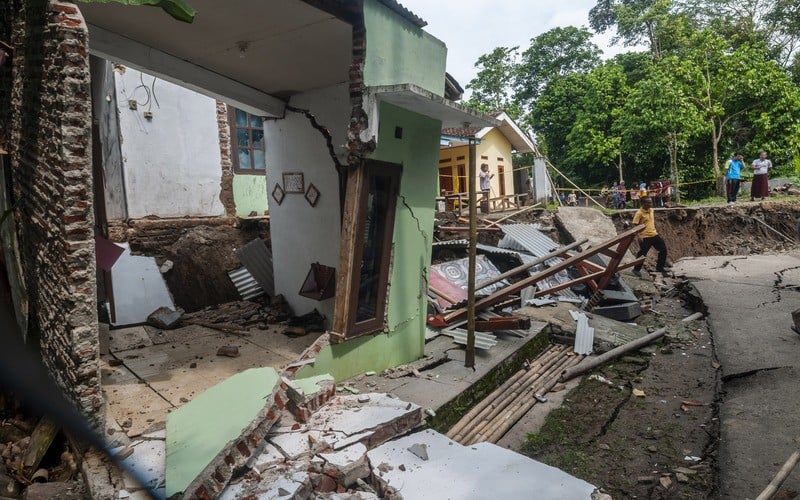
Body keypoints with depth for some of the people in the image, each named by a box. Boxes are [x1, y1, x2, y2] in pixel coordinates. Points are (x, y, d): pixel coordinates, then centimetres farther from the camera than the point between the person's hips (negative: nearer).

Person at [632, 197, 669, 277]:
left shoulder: (652, 210, 8)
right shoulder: (639, 213, -15)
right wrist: (639, 236, -23)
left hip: (654, 234, 7)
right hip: (644, 237, -7)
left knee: (663, 249, 9)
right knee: (642, 253, -1)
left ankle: (660, 268, 24)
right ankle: (636, 269, 17)